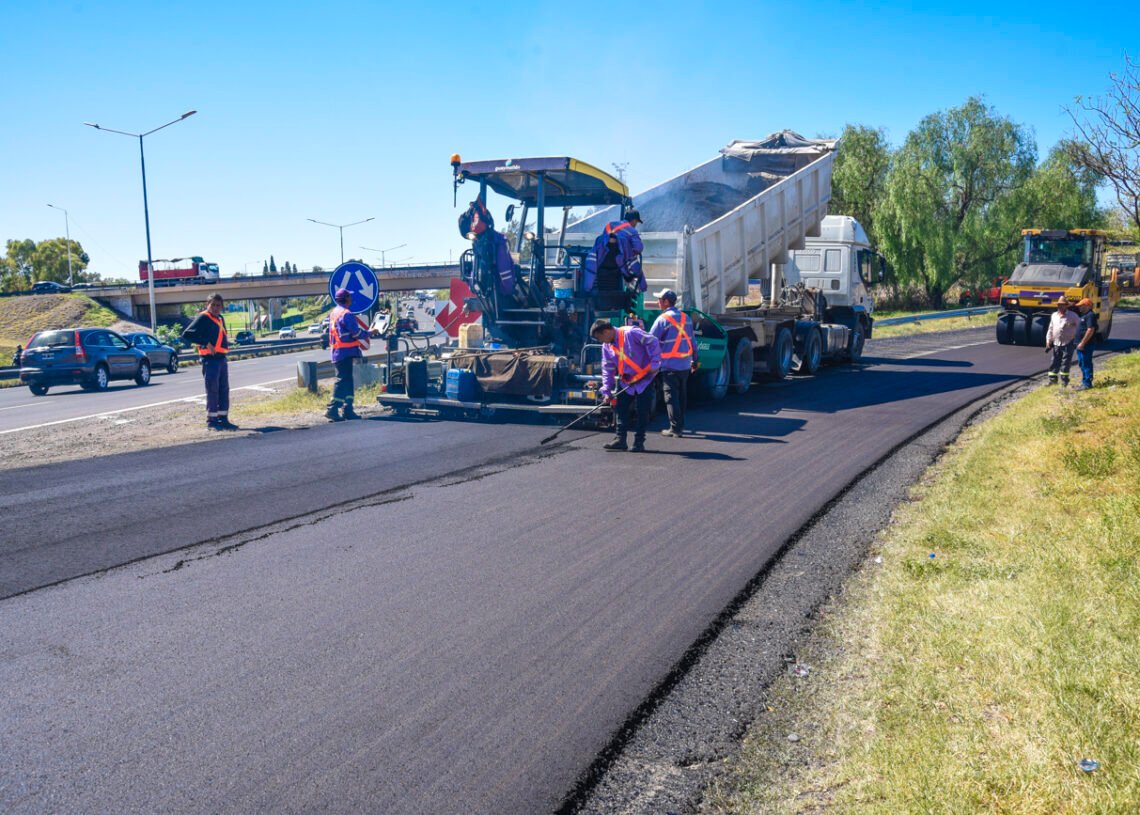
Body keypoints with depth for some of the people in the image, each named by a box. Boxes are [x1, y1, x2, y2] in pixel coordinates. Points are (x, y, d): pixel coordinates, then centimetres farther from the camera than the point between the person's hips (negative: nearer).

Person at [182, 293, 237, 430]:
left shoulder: (220, 318, 16)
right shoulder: (203, 318, -8)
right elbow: (187, 334, -15)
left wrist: (226, 346, 10)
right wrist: (206, 343, -20)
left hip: (221, 358, 8)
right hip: (210, 359, -8)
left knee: (224, 389, 10)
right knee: (212, 390, -4)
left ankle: (223, 419, 16)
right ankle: (211, 420, 2)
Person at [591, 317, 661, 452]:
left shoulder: (631, 333, -21)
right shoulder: (607, 346, 3)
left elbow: (652, 343, -21)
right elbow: (607, 369, 6)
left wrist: (654, 364, -22)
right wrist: (606, 391, 0)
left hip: (644, 378, -7)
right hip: (626, 381, 7)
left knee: (642, 411, -4)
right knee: (620, 408, 1)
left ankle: (639, 442, 3)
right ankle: (620, 440, 5)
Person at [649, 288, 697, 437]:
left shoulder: (663, 319, -12)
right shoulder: (685, 318, 9)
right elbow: (692, 341, 13)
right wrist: (694, 360, 21)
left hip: (670, 365, -7)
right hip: (685, 364, 7)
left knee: (671, 396, -3)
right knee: (682, 395, 15)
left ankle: (675, 428, -5)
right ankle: (680, 424, 23)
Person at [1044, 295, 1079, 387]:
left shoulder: (1072, 316, -4)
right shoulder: (1054, 315, 10)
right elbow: (1050, 330, 15)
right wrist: (1048, 342, 12)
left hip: (1068, 344, -4)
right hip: (1056, 344, 4)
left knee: (1065, 363, 0)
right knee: (1054, 362, 5)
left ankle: (1064, 381, 8)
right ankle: (1052, 379, 12)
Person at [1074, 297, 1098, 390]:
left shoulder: (1090, 315, -15)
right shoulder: (1085, 315, 17)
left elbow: (1090, 330, -23)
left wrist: (1082, 343, -23)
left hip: (1086, 344, -11)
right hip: (1082, 344, 11)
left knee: (1086, 364, -8)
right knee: (1082, 363, 16)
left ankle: (1087, 384, -5)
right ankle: (1084, 382, 24)